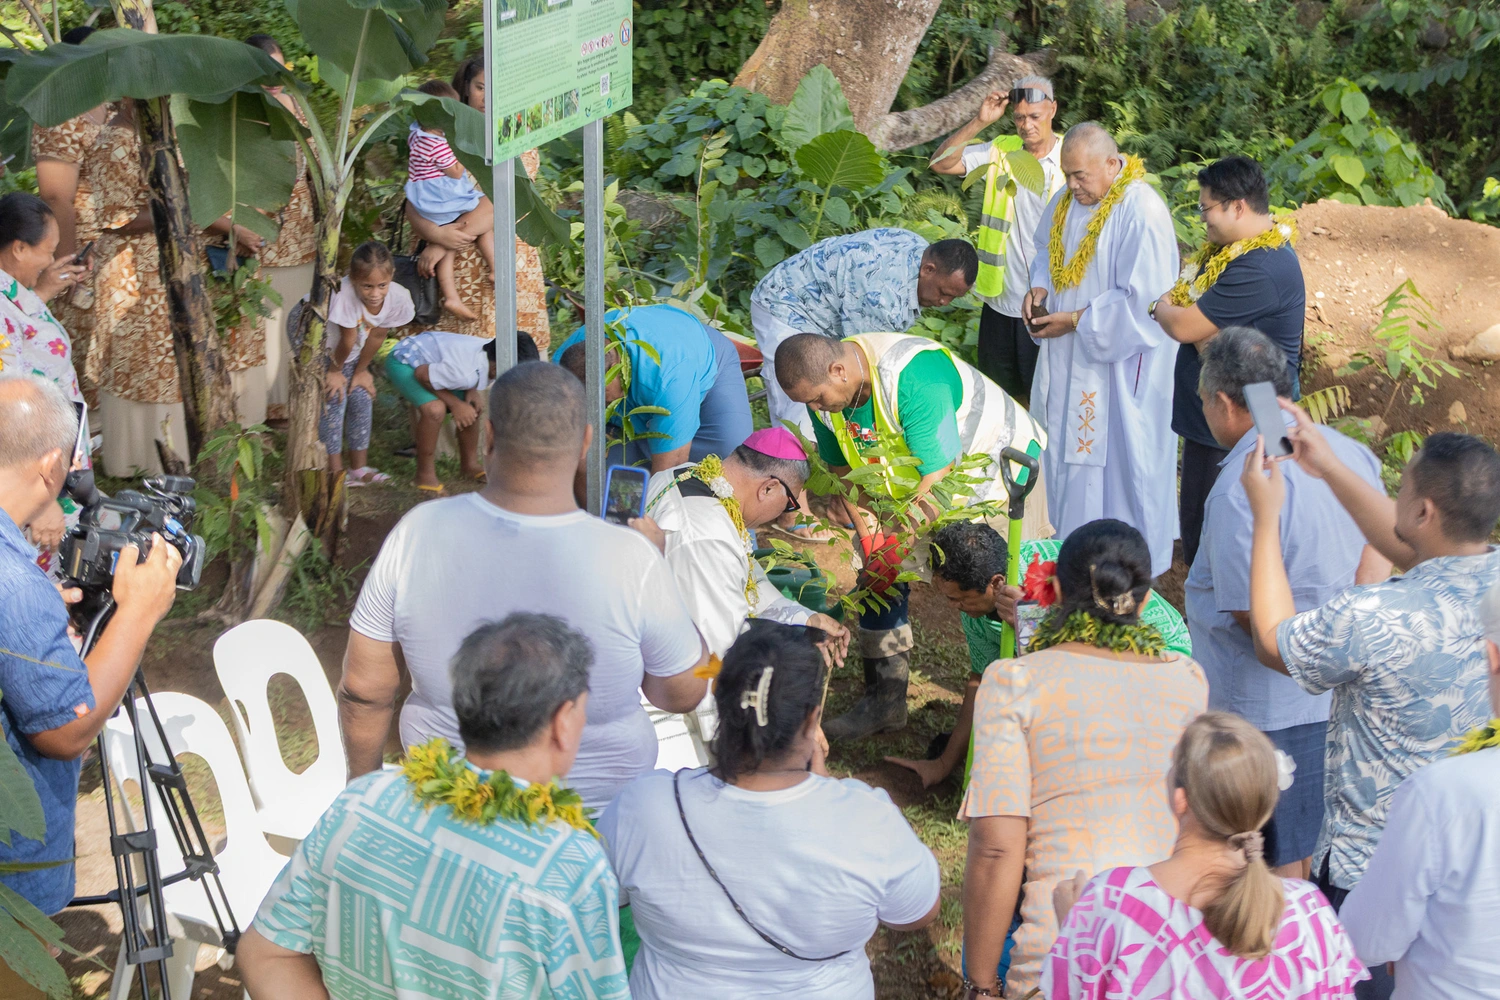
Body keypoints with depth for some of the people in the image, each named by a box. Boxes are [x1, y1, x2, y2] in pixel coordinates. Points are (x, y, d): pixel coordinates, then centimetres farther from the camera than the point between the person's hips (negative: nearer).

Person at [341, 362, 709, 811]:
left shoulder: (418, 534, -19)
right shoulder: (632, 560, -26)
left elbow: (363, 689, -8)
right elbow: (684, 693, -10)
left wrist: (365, 781, 11)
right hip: (597, 793, -2)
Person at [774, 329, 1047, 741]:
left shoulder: (913, 375, -35)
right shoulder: (824, 389, -11)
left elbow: (939, 478, -32)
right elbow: (843, 470, 4)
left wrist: (899, 545, -27)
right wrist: (869, 534, -8)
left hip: (995, 469, -7)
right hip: (910, 482, 7)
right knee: (878, 575, 2)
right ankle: (884, 702, 12)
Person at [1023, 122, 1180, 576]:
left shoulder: (1142, 212, -23)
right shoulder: (1069, 200, 3)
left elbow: (1140, 300, -24)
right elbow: (1048, 249, 20)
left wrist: (1074, 321, -21)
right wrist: (1040, 287, -1)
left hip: (1118, 364, -8)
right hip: (1070, 359, 8)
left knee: (1116, 458, 2)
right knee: (1071, 447, 16)